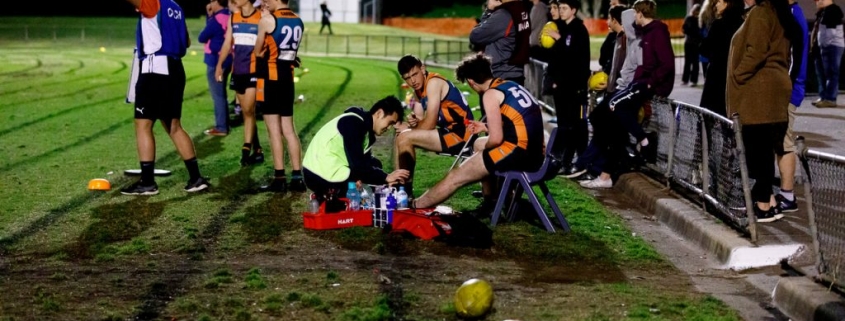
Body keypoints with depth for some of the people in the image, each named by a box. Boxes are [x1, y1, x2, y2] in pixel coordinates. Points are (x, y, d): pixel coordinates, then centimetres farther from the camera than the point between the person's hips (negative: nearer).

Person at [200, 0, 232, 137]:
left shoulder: (217, 19, -18)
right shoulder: (229, 17, 8)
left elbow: (202, 37, -9)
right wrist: (210, 15, 8)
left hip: (215, 61, -9)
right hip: (226, 60, 9)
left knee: (217, 95, -3)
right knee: (221, 94, 17)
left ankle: (221, 127, -1)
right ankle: (223, 124, 22)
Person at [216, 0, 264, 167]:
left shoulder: (261, 18, -6)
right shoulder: (233, 18, 10)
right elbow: (228, 43, 14)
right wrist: (219, 64, 7)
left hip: (254, 71, -6)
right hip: (237, 71, 6)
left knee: (248, 109, -14)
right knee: (246, 112, 8)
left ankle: (246, 149, -13)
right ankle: (257, 150, 16)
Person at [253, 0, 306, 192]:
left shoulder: (267, 20, -9)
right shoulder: (298, 21, 10)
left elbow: (257, 52, 2)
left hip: (271, 79, -6)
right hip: (288, 79, 6)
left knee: (274, 130, -3)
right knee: (288, 130, 10)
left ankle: (279, 179, -3)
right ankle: (297, 178, 9)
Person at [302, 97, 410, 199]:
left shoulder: (365, 125, 13)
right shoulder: (353, 123, -17)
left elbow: (366, 160, 12)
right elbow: (358, 165, -22)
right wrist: (386, 177, -16)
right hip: (321, 176, -10)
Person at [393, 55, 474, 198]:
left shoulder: (434, 83, -17)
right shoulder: (419, 87, 11)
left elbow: (429, 124, -19)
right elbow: (423, 121, 10)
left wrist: (408, 128, -3)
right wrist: (414, 122, -13)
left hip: (461, 135, -10)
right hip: (449, 131, 10)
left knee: (405, 138, -16)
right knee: (400, 137, 13)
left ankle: (406, 188, -6)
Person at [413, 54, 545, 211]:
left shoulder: (491, 94, -8)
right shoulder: (511, 86, 17)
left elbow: (496, 139, -13)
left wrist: (485, 148, 8)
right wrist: (486, 127, 31)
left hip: (518, 153, -9)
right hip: (535, 153, 9)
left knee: (455, 177, 4)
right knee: (479, 144, 33)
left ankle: (415, 206, 15)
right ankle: (489, 201, 33)